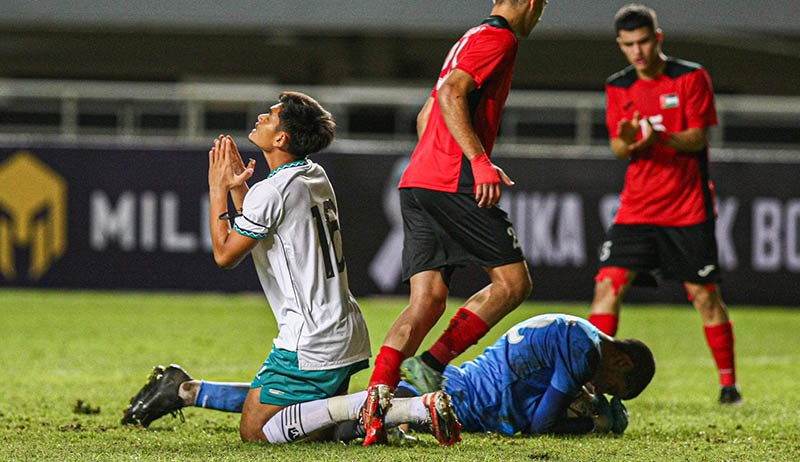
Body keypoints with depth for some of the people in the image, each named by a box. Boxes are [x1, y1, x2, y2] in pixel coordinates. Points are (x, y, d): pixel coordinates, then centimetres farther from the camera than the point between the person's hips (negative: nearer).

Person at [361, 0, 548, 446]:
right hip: (453, 184, -9)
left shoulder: (472, 39, 26)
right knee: (513, 281, -3)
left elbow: (426, 116, 31)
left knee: (428, 300, 1)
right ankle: (433, 361, -11)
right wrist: (480, 161, -24)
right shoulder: (499, 39, -4)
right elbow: (450, 94, -18)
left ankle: (377, 396, -13)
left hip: (417, 183, 9)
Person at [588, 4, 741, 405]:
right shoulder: (618, 88, 7)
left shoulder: (691, 78, -4)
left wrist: (661, 138, -28)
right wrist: (627, 142, -22)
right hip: (637, 204, 3)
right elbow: (618, 148, 3)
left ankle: (728, 382, 12)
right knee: (608, 283, -10)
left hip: (688, 206, -3)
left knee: (704, 292, 0)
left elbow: (699, 138, -9)